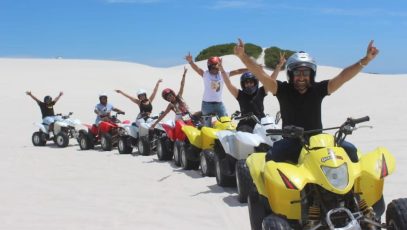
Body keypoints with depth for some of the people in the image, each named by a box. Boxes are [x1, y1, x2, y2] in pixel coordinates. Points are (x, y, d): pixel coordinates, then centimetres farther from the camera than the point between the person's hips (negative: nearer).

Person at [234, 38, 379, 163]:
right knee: (272, 157, -31)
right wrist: (242, 56, -26)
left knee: (349, 149, -12)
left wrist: (365, 60, -20)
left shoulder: (318, 89, 0)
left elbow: (343, 77, -8)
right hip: (291, 141, -2)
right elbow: (260, 74, -13)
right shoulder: (283, 90, -3)